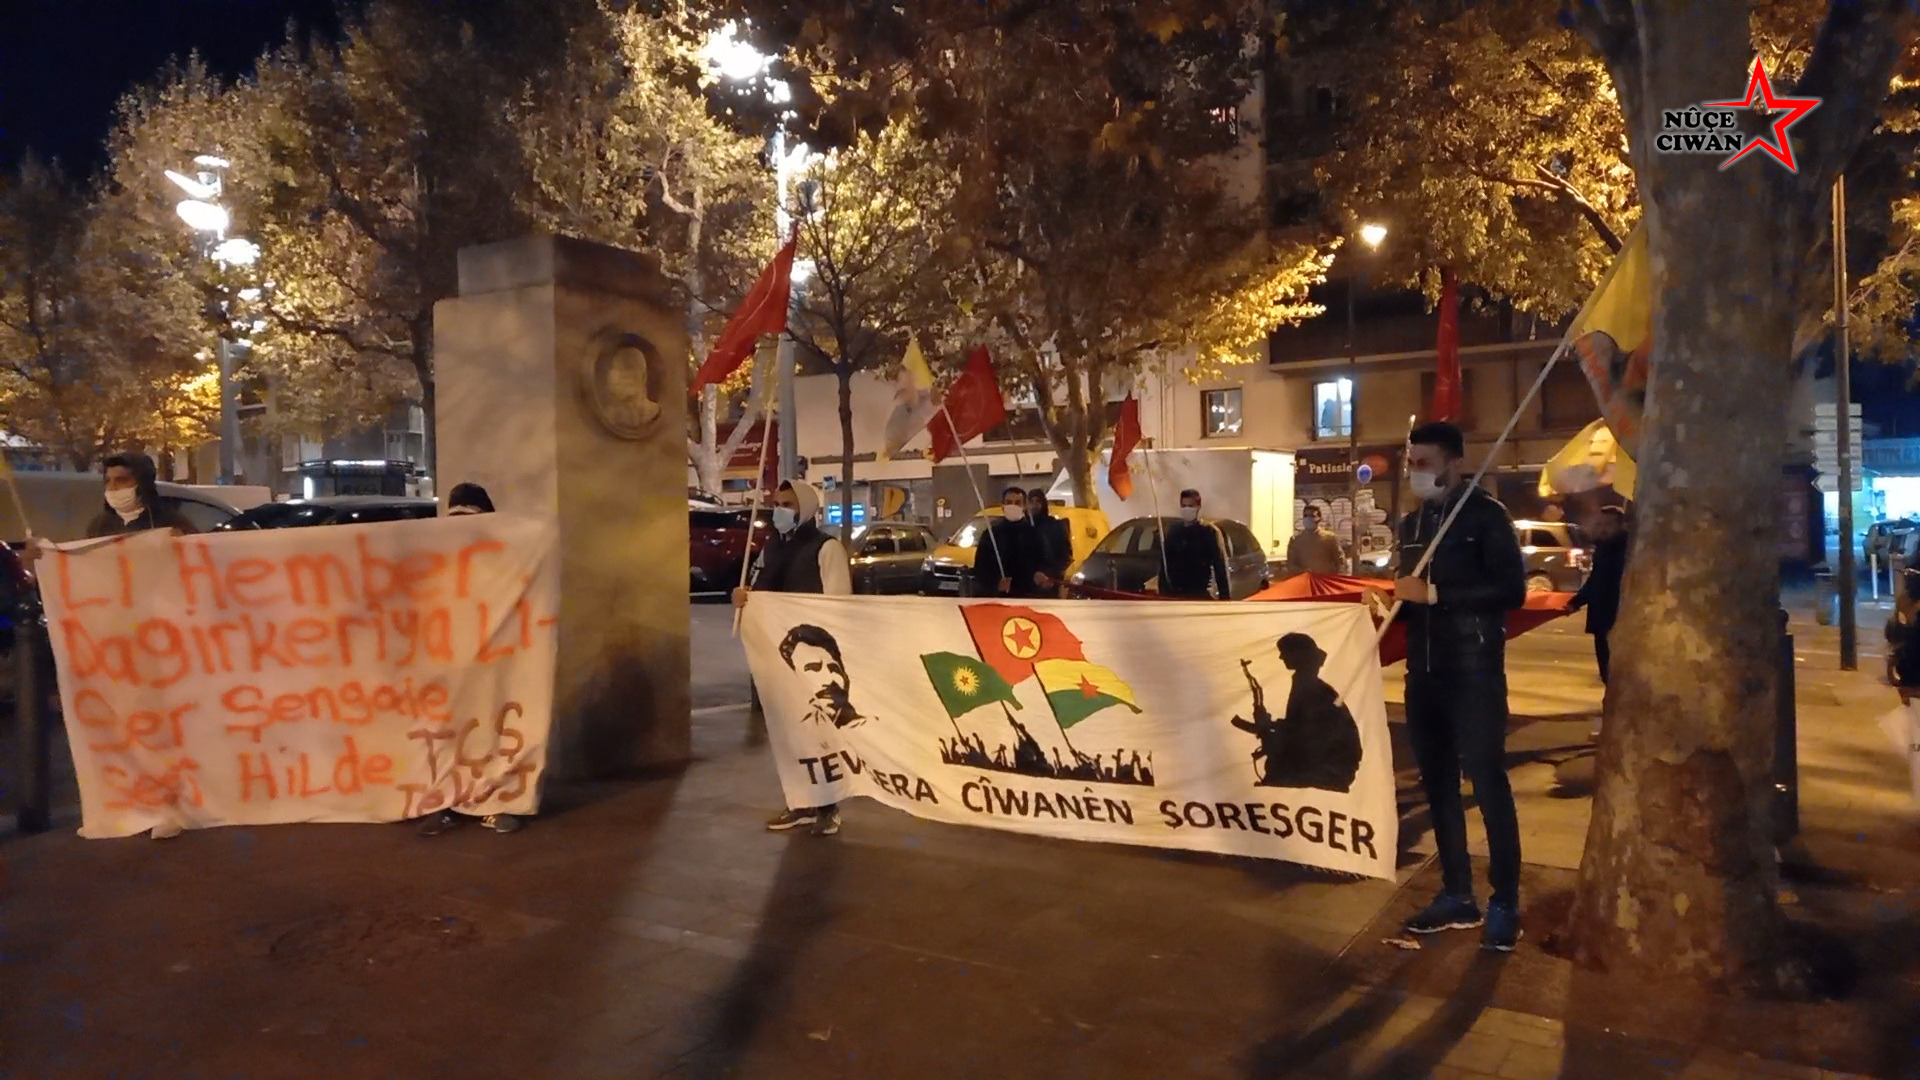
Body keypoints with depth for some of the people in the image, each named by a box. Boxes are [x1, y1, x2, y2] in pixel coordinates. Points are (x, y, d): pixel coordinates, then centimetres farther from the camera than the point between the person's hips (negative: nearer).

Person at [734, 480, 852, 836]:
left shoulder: (827, 547, -9)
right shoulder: (771, 547, 12)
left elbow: (837, 603, -15)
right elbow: (759, 592, 15)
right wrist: (741, 597, -8)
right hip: (781, 651, 7)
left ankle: (828, 806, 9)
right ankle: (802, 802, 21)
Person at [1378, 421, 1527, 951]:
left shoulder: (1486, 515, -6)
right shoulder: (1412, 524, 14)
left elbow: (1511, 590, -17)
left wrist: (1435, 594, -21)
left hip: (1474, 672, -7)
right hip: (1423, 672, 7)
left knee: (1488, 784, -3)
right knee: (1438, 784, 11)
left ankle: (1504, 905, 8)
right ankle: (1457, 895, 21)